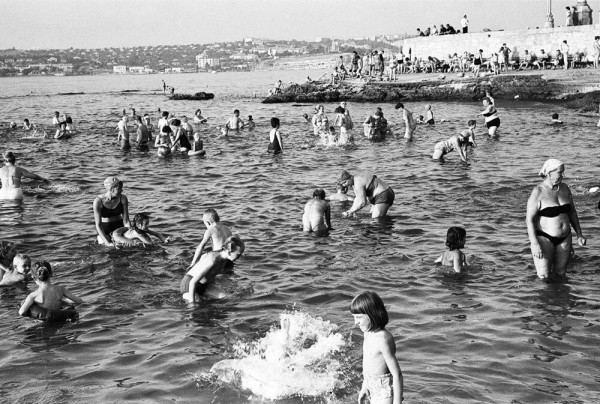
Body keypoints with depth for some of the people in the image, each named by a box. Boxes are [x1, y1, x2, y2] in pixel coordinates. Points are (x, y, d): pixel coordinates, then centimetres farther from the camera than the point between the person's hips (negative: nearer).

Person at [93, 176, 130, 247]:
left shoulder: (123, 198, -14)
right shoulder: (98, 201, -21)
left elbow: (126, 221, -11)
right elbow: (98, 224, -21)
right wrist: (107, 242, -29)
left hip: (119, 226, 2)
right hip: (104, 228, -2)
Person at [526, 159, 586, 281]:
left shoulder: (564, 188, 2)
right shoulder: (538, 192, -17)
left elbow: (572, 212, 13)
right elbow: (529, 219, -18)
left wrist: (579, 234, 8)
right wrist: (534, 244, -24)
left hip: (564, 237, 5)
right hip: (544, 237, -5)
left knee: (560, 273, 9)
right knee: (544, 276, -10)